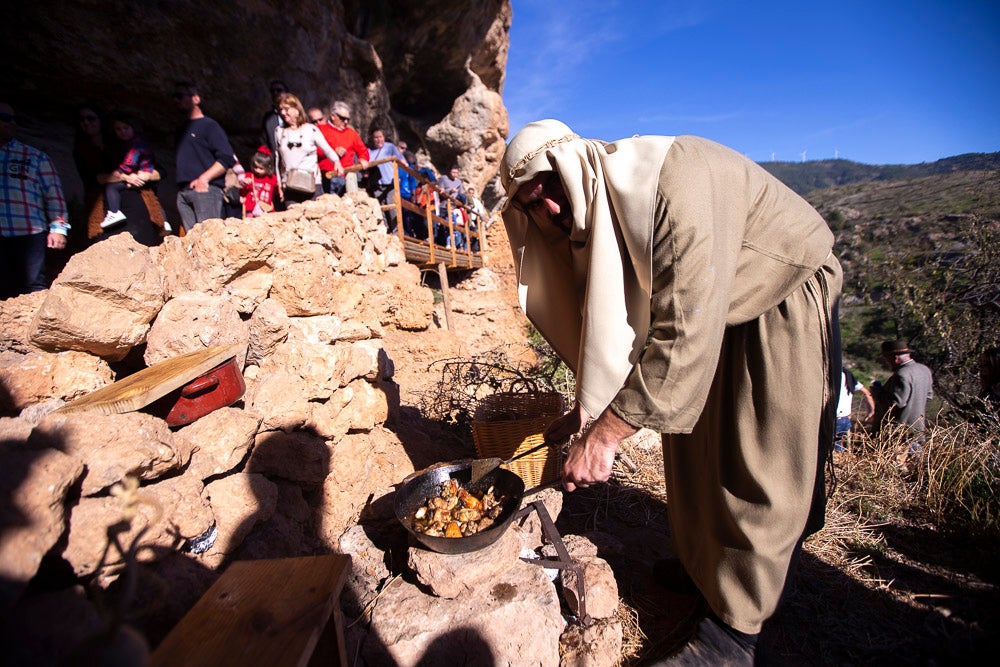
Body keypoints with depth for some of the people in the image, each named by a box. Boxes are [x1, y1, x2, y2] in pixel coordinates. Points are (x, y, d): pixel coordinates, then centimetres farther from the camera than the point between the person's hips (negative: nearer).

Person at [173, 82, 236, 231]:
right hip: (183, 192, 7)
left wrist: (204, 178, -16)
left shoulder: (208, 125, 2)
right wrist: (180, 184, 14)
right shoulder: (181, 129, 25)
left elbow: (227, 158, -10)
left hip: (206, 189, -7)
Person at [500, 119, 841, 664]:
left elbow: (684, 329, -39)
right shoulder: (590, 214, -7)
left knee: (758, 466, -4)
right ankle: (701, 561, 35)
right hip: (705, 310, 8)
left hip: (785, 296, -7)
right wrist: (585, 409, -4)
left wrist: (604, 434, -37)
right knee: (691, 440, 12)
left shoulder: (674, 176, -34)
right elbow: (617, 322, 0)